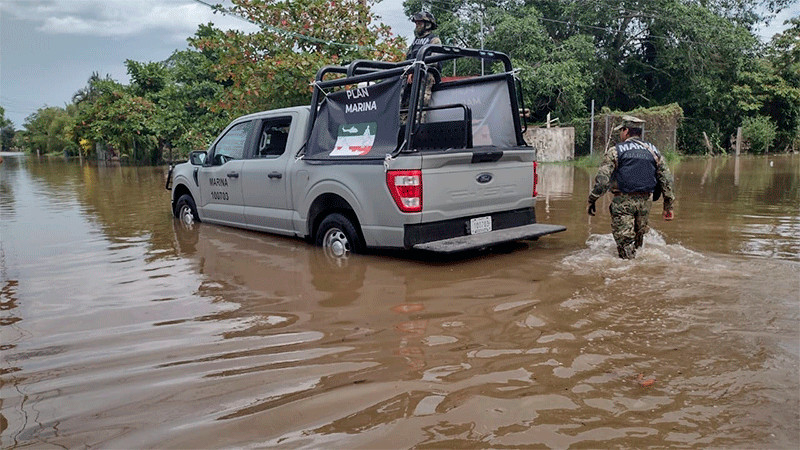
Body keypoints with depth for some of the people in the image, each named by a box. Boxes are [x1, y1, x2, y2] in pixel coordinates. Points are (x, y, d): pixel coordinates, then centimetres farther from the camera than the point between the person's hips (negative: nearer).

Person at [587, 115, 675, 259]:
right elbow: (666, 179, 10)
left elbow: (602, 179, -12)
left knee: (624, 241, 0)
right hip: (644, 201, 5)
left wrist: (592, 200, -4)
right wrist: (668, 206, 14)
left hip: (623, 201, -5)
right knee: (638, 240, 19)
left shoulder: (615, 151, -5)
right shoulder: (653, 151, 11)